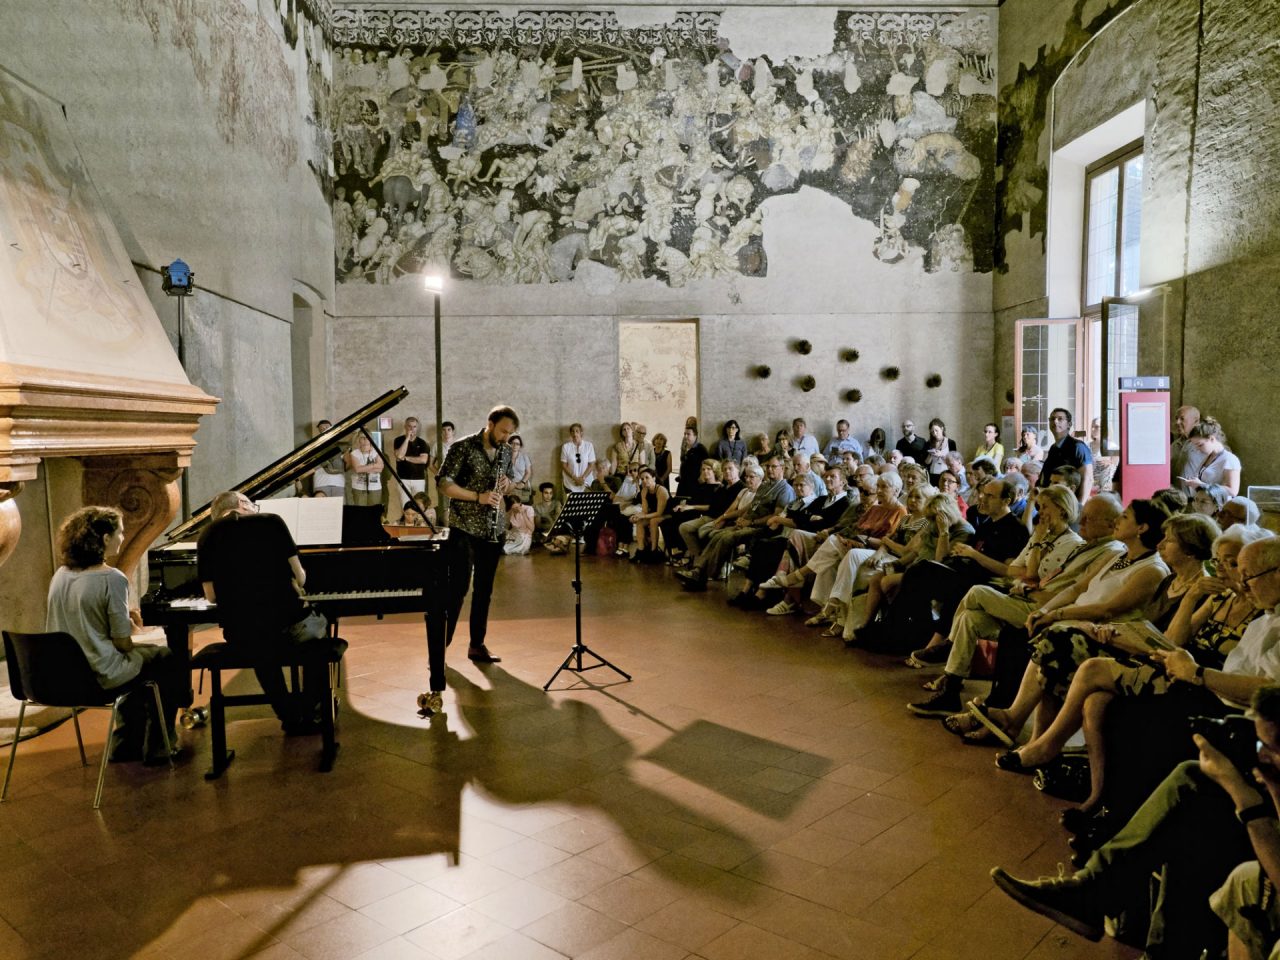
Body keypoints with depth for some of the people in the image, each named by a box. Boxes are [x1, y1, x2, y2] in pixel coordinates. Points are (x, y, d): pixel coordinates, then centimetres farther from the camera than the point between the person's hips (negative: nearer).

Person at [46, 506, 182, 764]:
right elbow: (123, 643, -17)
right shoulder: (112, 579, -20)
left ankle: (124, 745, 35)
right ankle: (157, 747, 24)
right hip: (98, 675, -8)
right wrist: (128, 627, 4)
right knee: (169, 660, 15)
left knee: (143, 656, 31)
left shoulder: (61, 574, 3)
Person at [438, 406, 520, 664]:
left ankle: (477, 645, 20)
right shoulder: (463, 447, -9)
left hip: (493, 531, 6)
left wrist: (507, 484, -5)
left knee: (484, 590, 10)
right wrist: (478, 496, -21)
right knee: (458, 588, -6)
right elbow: (445, 485, -12)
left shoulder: (505, 451, 9)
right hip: (465, 529, -6)